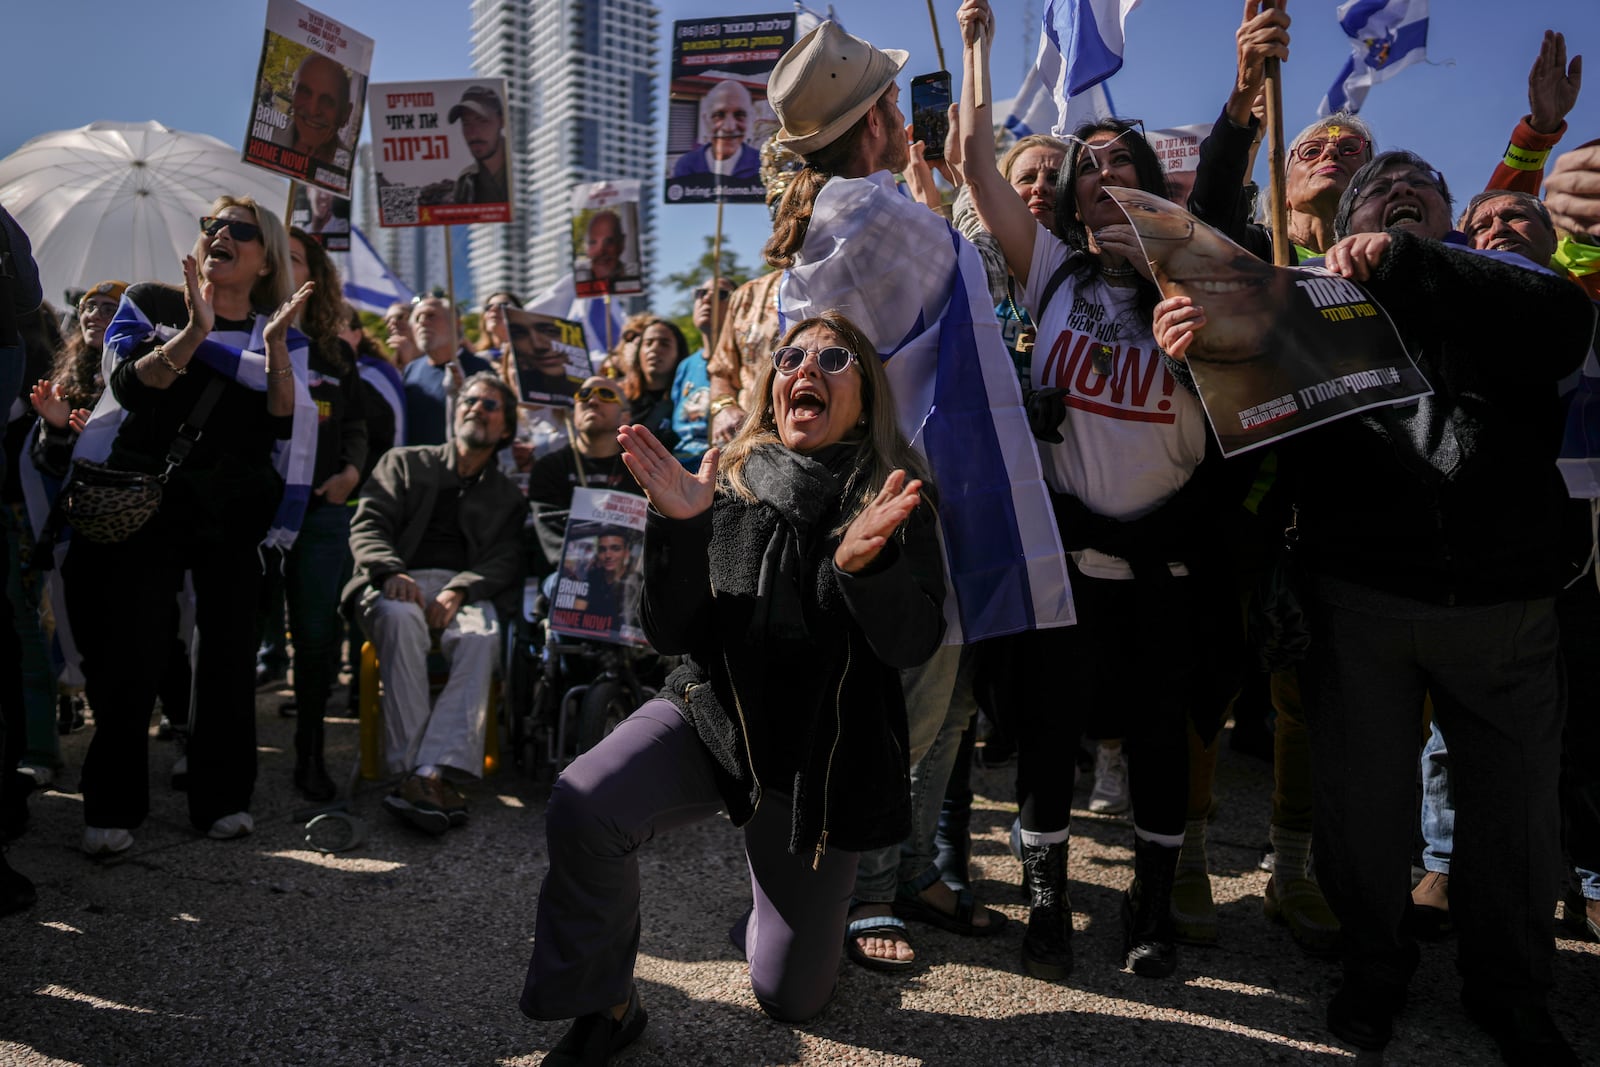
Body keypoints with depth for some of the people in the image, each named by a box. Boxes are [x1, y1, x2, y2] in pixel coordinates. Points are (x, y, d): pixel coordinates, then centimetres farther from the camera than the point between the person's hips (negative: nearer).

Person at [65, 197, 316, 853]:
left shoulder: (282, 335, 9)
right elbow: (131, 385, -10)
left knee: (229, 650, 2)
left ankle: (221, 798, 13)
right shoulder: (150, 306, 7)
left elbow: (287, 424, -4)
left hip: (236, 514, 1)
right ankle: (113, 806, 7)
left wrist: (274, 346, -17)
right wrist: (194, 333, -24)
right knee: (130, 652, -6)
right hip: (146, 501, -1)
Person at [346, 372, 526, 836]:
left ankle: (428, 774, -44)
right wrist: (391, 572, -15)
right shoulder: (404, 462, 22)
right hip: (399, 586, 0)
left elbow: (505, 562, 7)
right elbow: (367, 525, 8)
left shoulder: (508, 497, 24)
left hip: (465, 592, 1)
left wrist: (458, 590, -15)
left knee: (482, 636, -35)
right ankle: (409, 769, -40)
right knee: (403, 619, -37)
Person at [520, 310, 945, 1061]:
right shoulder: (730, 482, -4)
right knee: (583, 806, -30)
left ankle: (792, 907, 44)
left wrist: (863, 564, -34)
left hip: (820, 752, 0)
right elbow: (672, 635, -7)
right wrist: (678, 527, -24)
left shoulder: (892, 496, -6)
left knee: (790, 996, 7)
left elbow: (912, 643, -15)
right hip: (711, 714, 1)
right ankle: (605, 1006, -4)